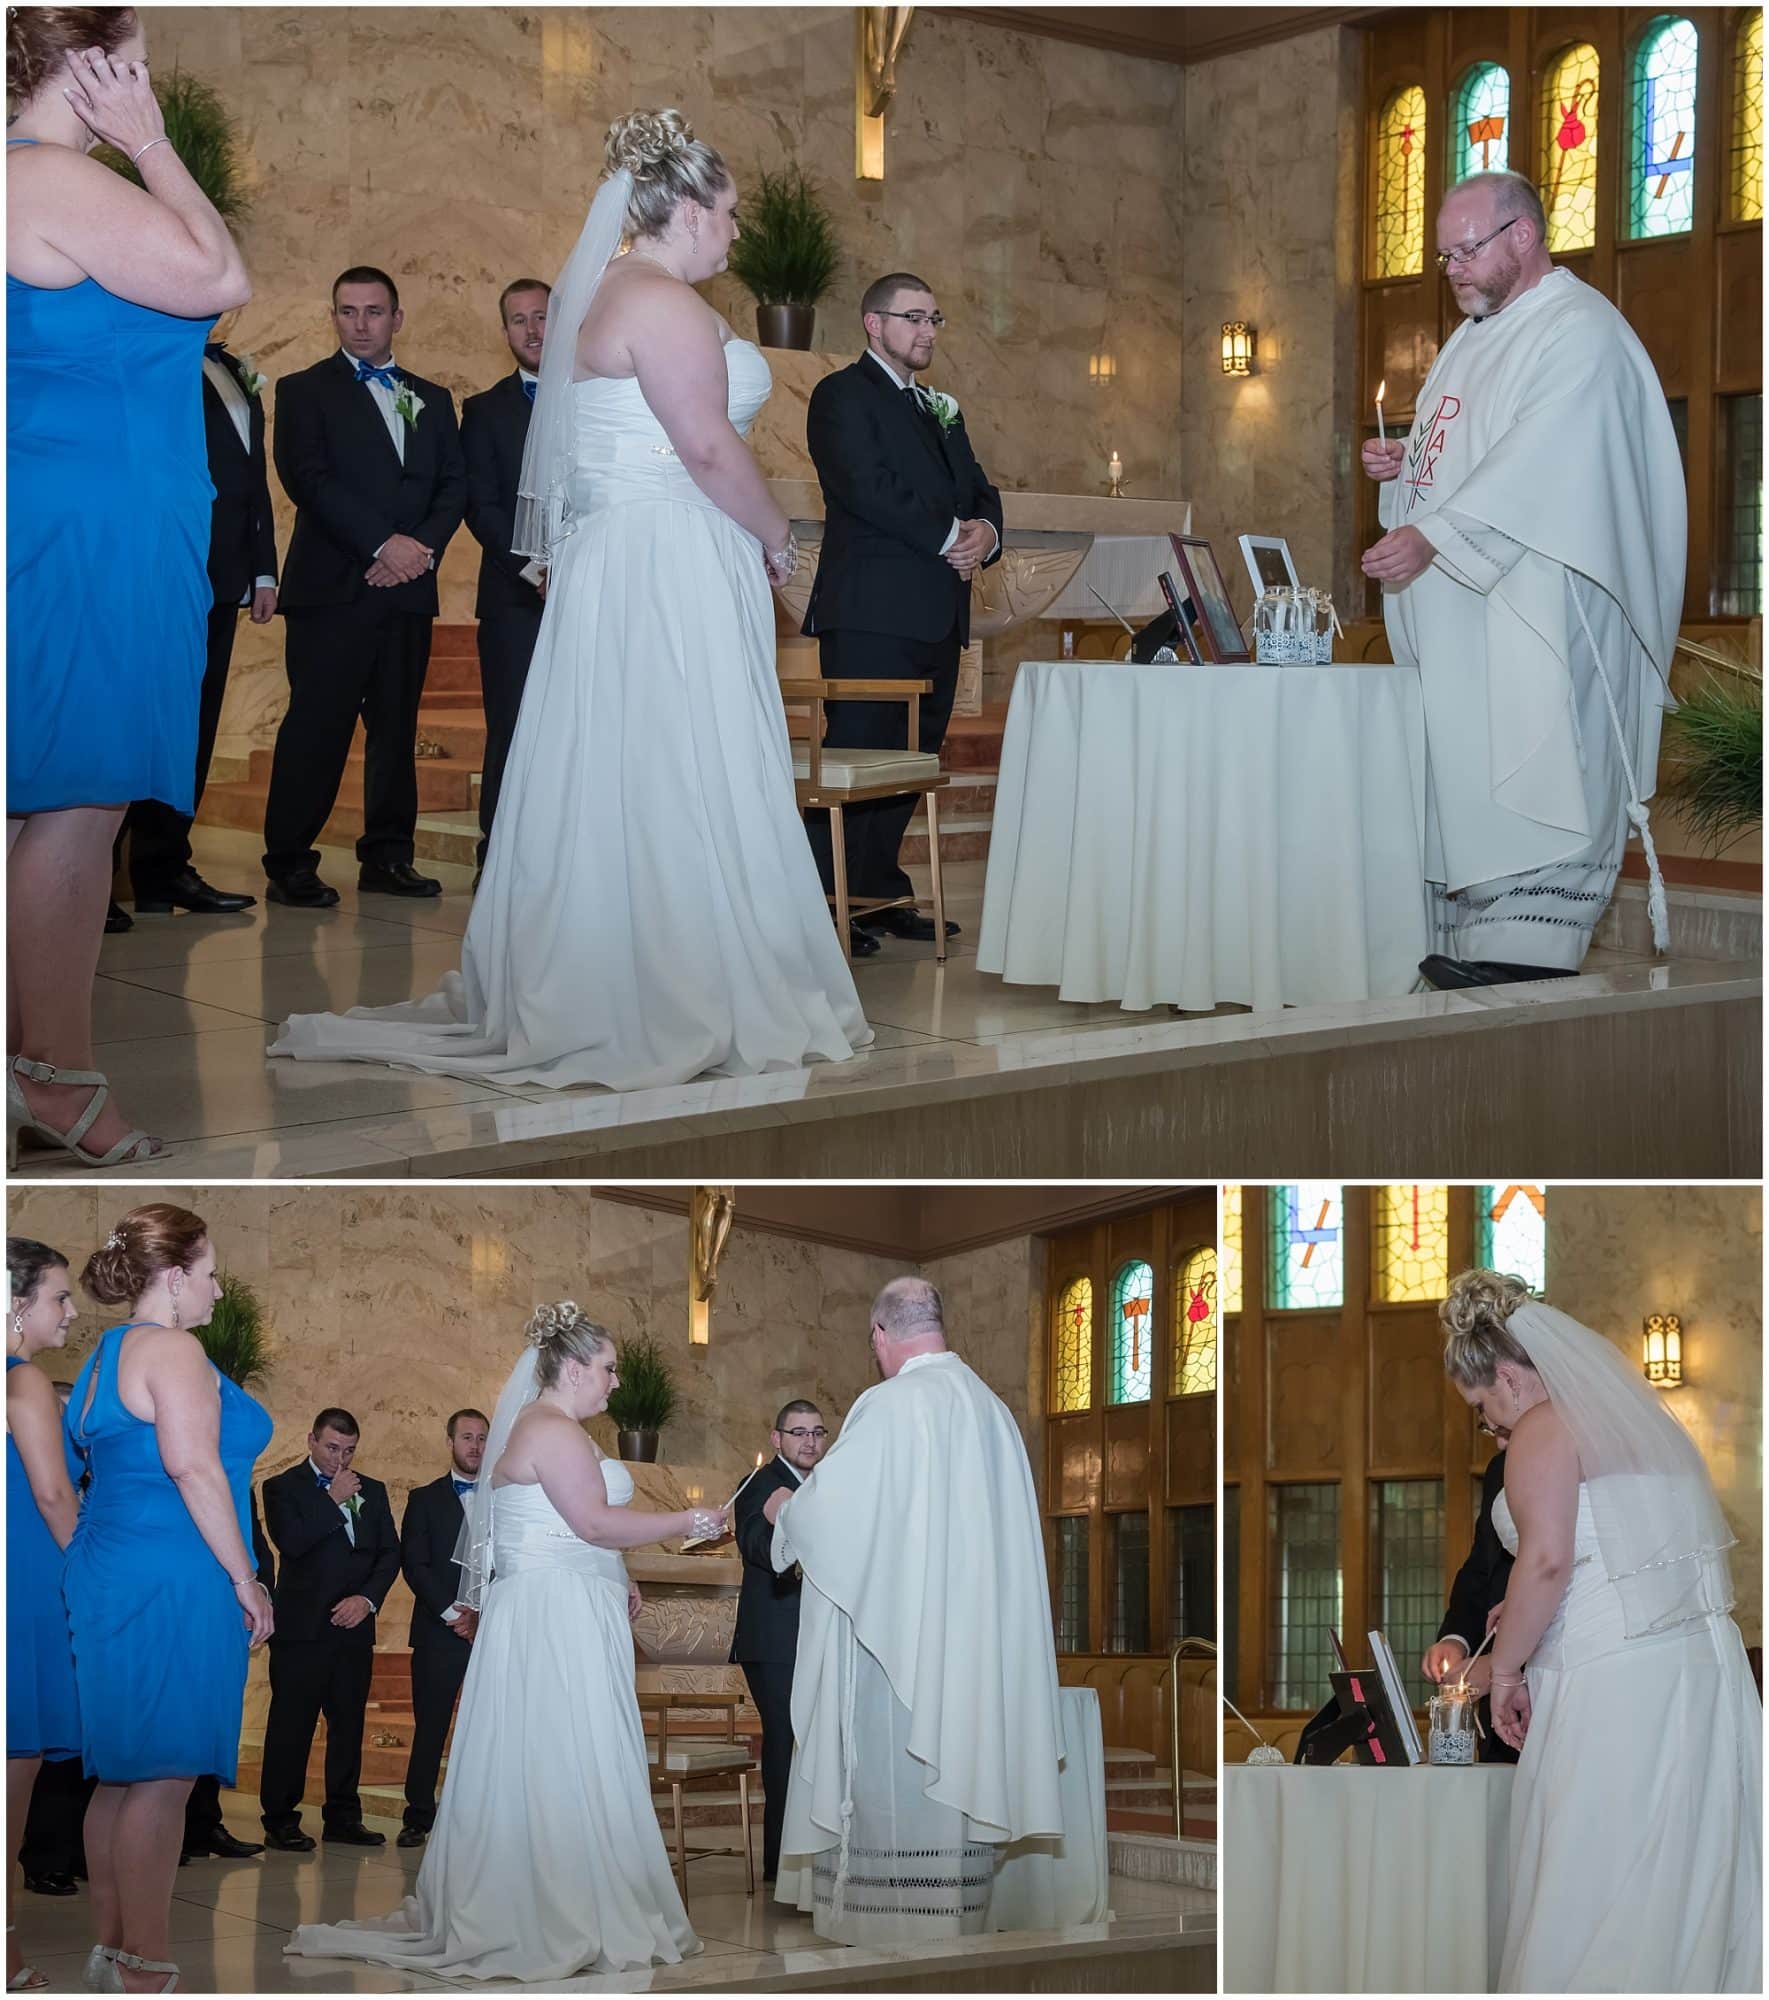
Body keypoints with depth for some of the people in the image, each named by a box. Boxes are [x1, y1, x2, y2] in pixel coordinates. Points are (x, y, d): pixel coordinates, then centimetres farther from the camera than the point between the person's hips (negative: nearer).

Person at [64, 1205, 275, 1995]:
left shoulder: (106, 1352, 18)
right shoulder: (172, 1349, -11)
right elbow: (191, 1465, -20)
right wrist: (244, 1578, -16)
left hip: (109, 1572, 10)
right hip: (171, 1582, -10)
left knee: (122, 1774, 15)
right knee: (161, 1778, -6)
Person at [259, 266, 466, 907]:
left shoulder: (432, 399, 19)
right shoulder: (304, 391, 5)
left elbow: (454, 485, 12)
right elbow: (309, 480, -8)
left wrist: (422, 547, -7)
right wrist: (383, 543, -14)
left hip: (408, 588, 5)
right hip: (332, 588, -4)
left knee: (397, 727, 5)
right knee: (316, 727, -7)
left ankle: (388, 856, 11)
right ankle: (289, 864, -4)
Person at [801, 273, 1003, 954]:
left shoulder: (941, 409, 25)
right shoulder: (843, 395, -2)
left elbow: (978, 491, 20)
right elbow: (869, 489, -15)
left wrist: (984, 532, -4)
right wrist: (949, 537, -10)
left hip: (937, 616, 8)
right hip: (873, 610, -8)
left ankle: (882, 895, 14)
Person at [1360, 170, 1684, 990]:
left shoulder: (1580, 334, -10)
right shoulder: (1474, 338, 21)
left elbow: (1537, 463, -22)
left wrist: (1432, 538, -29)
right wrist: (1404, 459, 8)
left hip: (1535, 611, -9)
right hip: (1459, 616, 9)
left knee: (1529, 768, -14)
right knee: (1464, 775, 4)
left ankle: (1529, 946, -17)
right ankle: (1477, 939, 5)